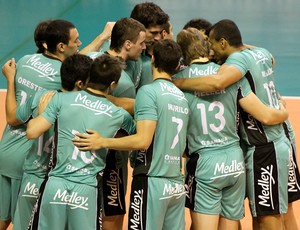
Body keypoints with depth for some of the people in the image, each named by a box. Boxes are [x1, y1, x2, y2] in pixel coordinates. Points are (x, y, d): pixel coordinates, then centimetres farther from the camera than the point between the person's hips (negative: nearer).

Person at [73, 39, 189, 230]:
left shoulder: (149, 91, -9)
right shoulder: (182, 97, 12)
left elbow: (143, 140, -18)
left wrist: (102, 142, -14)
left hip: (152, 181, -7)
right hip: (177, 184, 7)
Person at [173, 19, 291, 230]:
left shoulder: (239, 58, -17)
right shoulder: (262, 53, 8)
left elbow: (217, 82, -38)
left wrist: (177, 83, -27)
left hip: (264, 149, -9)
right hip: (276, 141, 9)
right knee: (261, 213, 15)